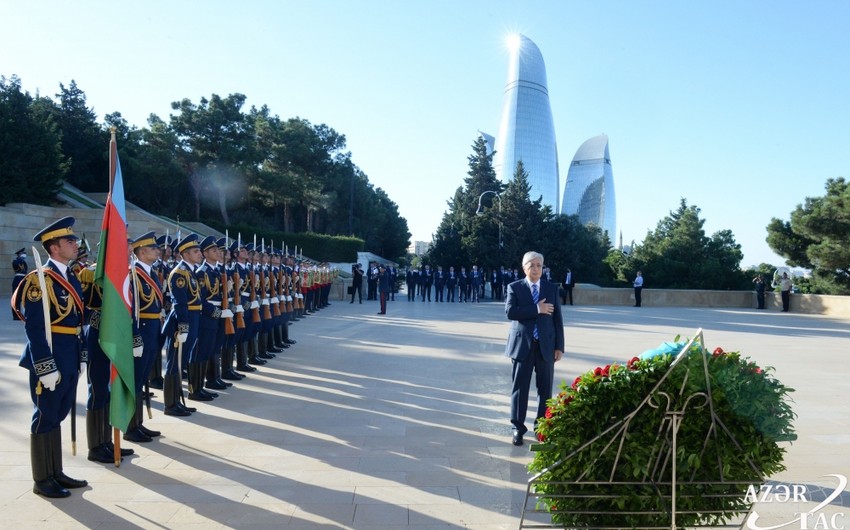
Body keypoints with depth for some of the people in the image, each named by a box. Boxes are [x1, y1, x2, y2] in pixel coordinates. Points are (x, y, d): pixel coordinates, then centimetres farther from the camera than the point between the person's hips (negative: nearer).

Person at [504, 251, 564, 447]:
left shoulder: (552, 288, 8)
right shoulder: (514, 287, 1)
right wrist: (536, 309, -17)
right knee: (520, 387, 3)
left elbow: (557, 318, 5)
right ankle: (517, 427, 13)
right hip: (522, 344, -2)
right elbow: (510, 312, -14)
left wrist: (559, 346, 1)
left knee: (545, 388, 8)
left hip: (546, 345, 2)